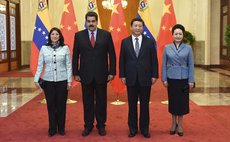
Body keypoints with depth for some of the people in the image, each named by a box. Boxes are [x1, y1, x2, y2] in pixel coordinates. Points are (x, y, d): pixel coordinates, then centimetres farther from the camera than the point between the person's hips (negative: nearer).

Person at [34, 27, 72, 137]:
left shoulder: (65, 48, 0)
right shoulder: (44, 48, 2)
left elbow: (69, 65, 1)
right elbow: (40, 65, 4)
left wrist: (69, 81, -2)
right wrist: (36, 79, -1)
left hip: (62, 81, -1)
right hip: (48, 81, 1)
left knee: (61, 105, 7)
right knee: (51, 105, 7)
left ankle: (61, 128, 21)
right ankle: (52, 128, 21)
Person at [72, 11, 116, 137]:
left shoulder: (106, 35, 0)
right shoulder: (79, 35, 2)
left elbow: (112, 54, 2)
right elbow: (75, 55, 3)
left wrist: (112, 72, -2)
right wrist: (75, 73, -1)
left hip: (101, 74, 0)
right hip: (86, 74, 0)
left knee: (101, 101, 9)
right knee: (87, 101, 9)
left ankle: (101, 125, 22)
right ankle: (88, 125, 22)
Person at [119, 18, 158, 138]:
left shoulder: (150, 42, 1)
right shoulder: (125, 42, 3)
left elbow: (154, 60, 1)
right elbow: (122, 60, 4)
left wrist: (154, 75, -3)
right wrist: (122, 75, -2)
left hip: (145, 78, 0)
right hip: (131, 78, 1)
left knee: (144, 104, 7)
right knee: (132, 105, 8)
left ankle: (144, 128, 20)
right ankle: (133, 128, 20)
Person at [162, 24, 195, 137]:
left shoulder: (188, 48, 0)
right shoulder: (167, 48, 1)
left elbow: (191, 65, 0)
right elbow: (164, 64, 3)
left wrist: (191, 81, -4)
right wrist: (164, 79, -2)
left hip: (183, 79, 0)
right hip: (171, 78, 0)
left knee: (182, 101, 6)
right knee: (173, 100, 8)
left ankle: (180, 124, 21)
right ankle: (173, 123, 24)